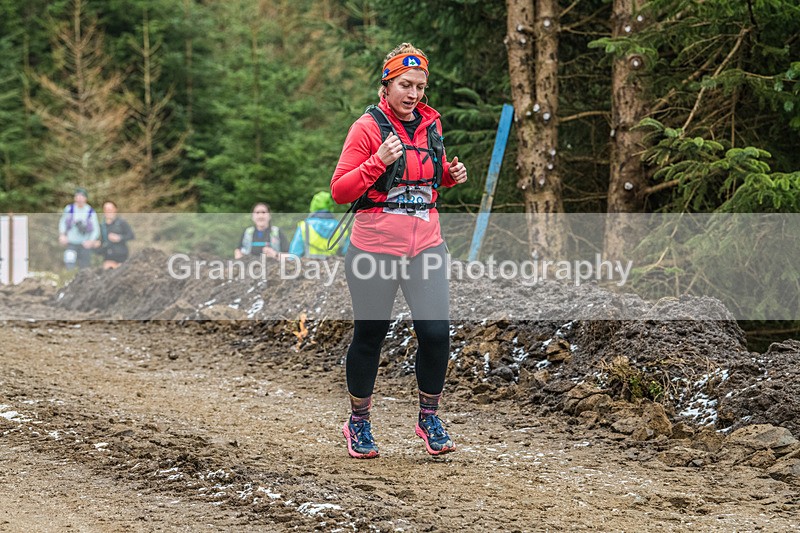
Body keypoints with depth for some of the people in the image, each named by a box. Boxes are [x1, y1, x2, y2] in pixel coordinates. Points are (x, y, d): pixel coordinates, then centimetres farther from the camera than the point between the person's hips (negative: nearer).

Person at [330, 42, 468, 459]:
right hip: (375, 248, -4)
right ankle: (358, 422, 23)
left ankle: (429, 418, 12)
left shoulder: (431, 124, 9)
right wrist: (378, 161, -21)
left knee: (436, 332, -6)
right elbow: (340, 191, -9)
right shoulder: (368, 127, -7)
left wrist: (451, 175, 4)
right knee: (369, 335, 5)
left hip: (425, 245, 4)